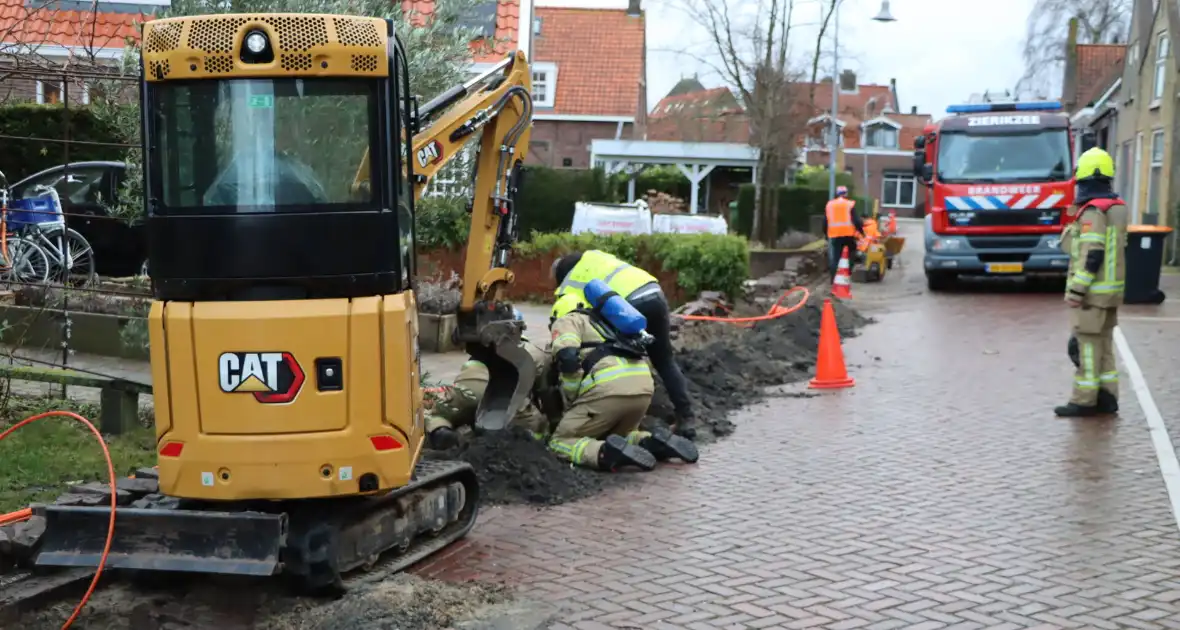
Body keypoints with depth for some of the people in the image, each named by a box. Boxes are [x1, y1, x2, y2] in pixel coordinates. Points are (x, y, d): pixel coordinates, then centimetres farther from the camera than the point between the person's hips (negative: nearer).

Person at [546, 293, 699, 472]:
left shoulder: (566, 321, 16)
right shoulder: (603, 322, 40)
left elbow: (568, 357, -7)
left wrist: (571, 403, 5)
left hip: (610, 386, -7)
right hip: (643, 385, 7)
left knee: (559, 442, 6)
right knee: (614, 437, 31)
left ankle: (608, 453, -20)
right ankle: (653, 443, 3)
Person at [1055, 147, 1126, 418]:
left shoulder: (1092, 212, -18)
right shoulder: (1117, 208, 11)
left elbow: (1092, 255, -22)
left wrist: (1076, 290, -20)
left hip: (1092, 291, -9)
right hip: (1112, 288, 9)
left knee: (1088, 344, -4)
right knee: (1104, 343, 14)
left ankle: (1084, 400, 1)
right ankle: (1107, 397, 18)